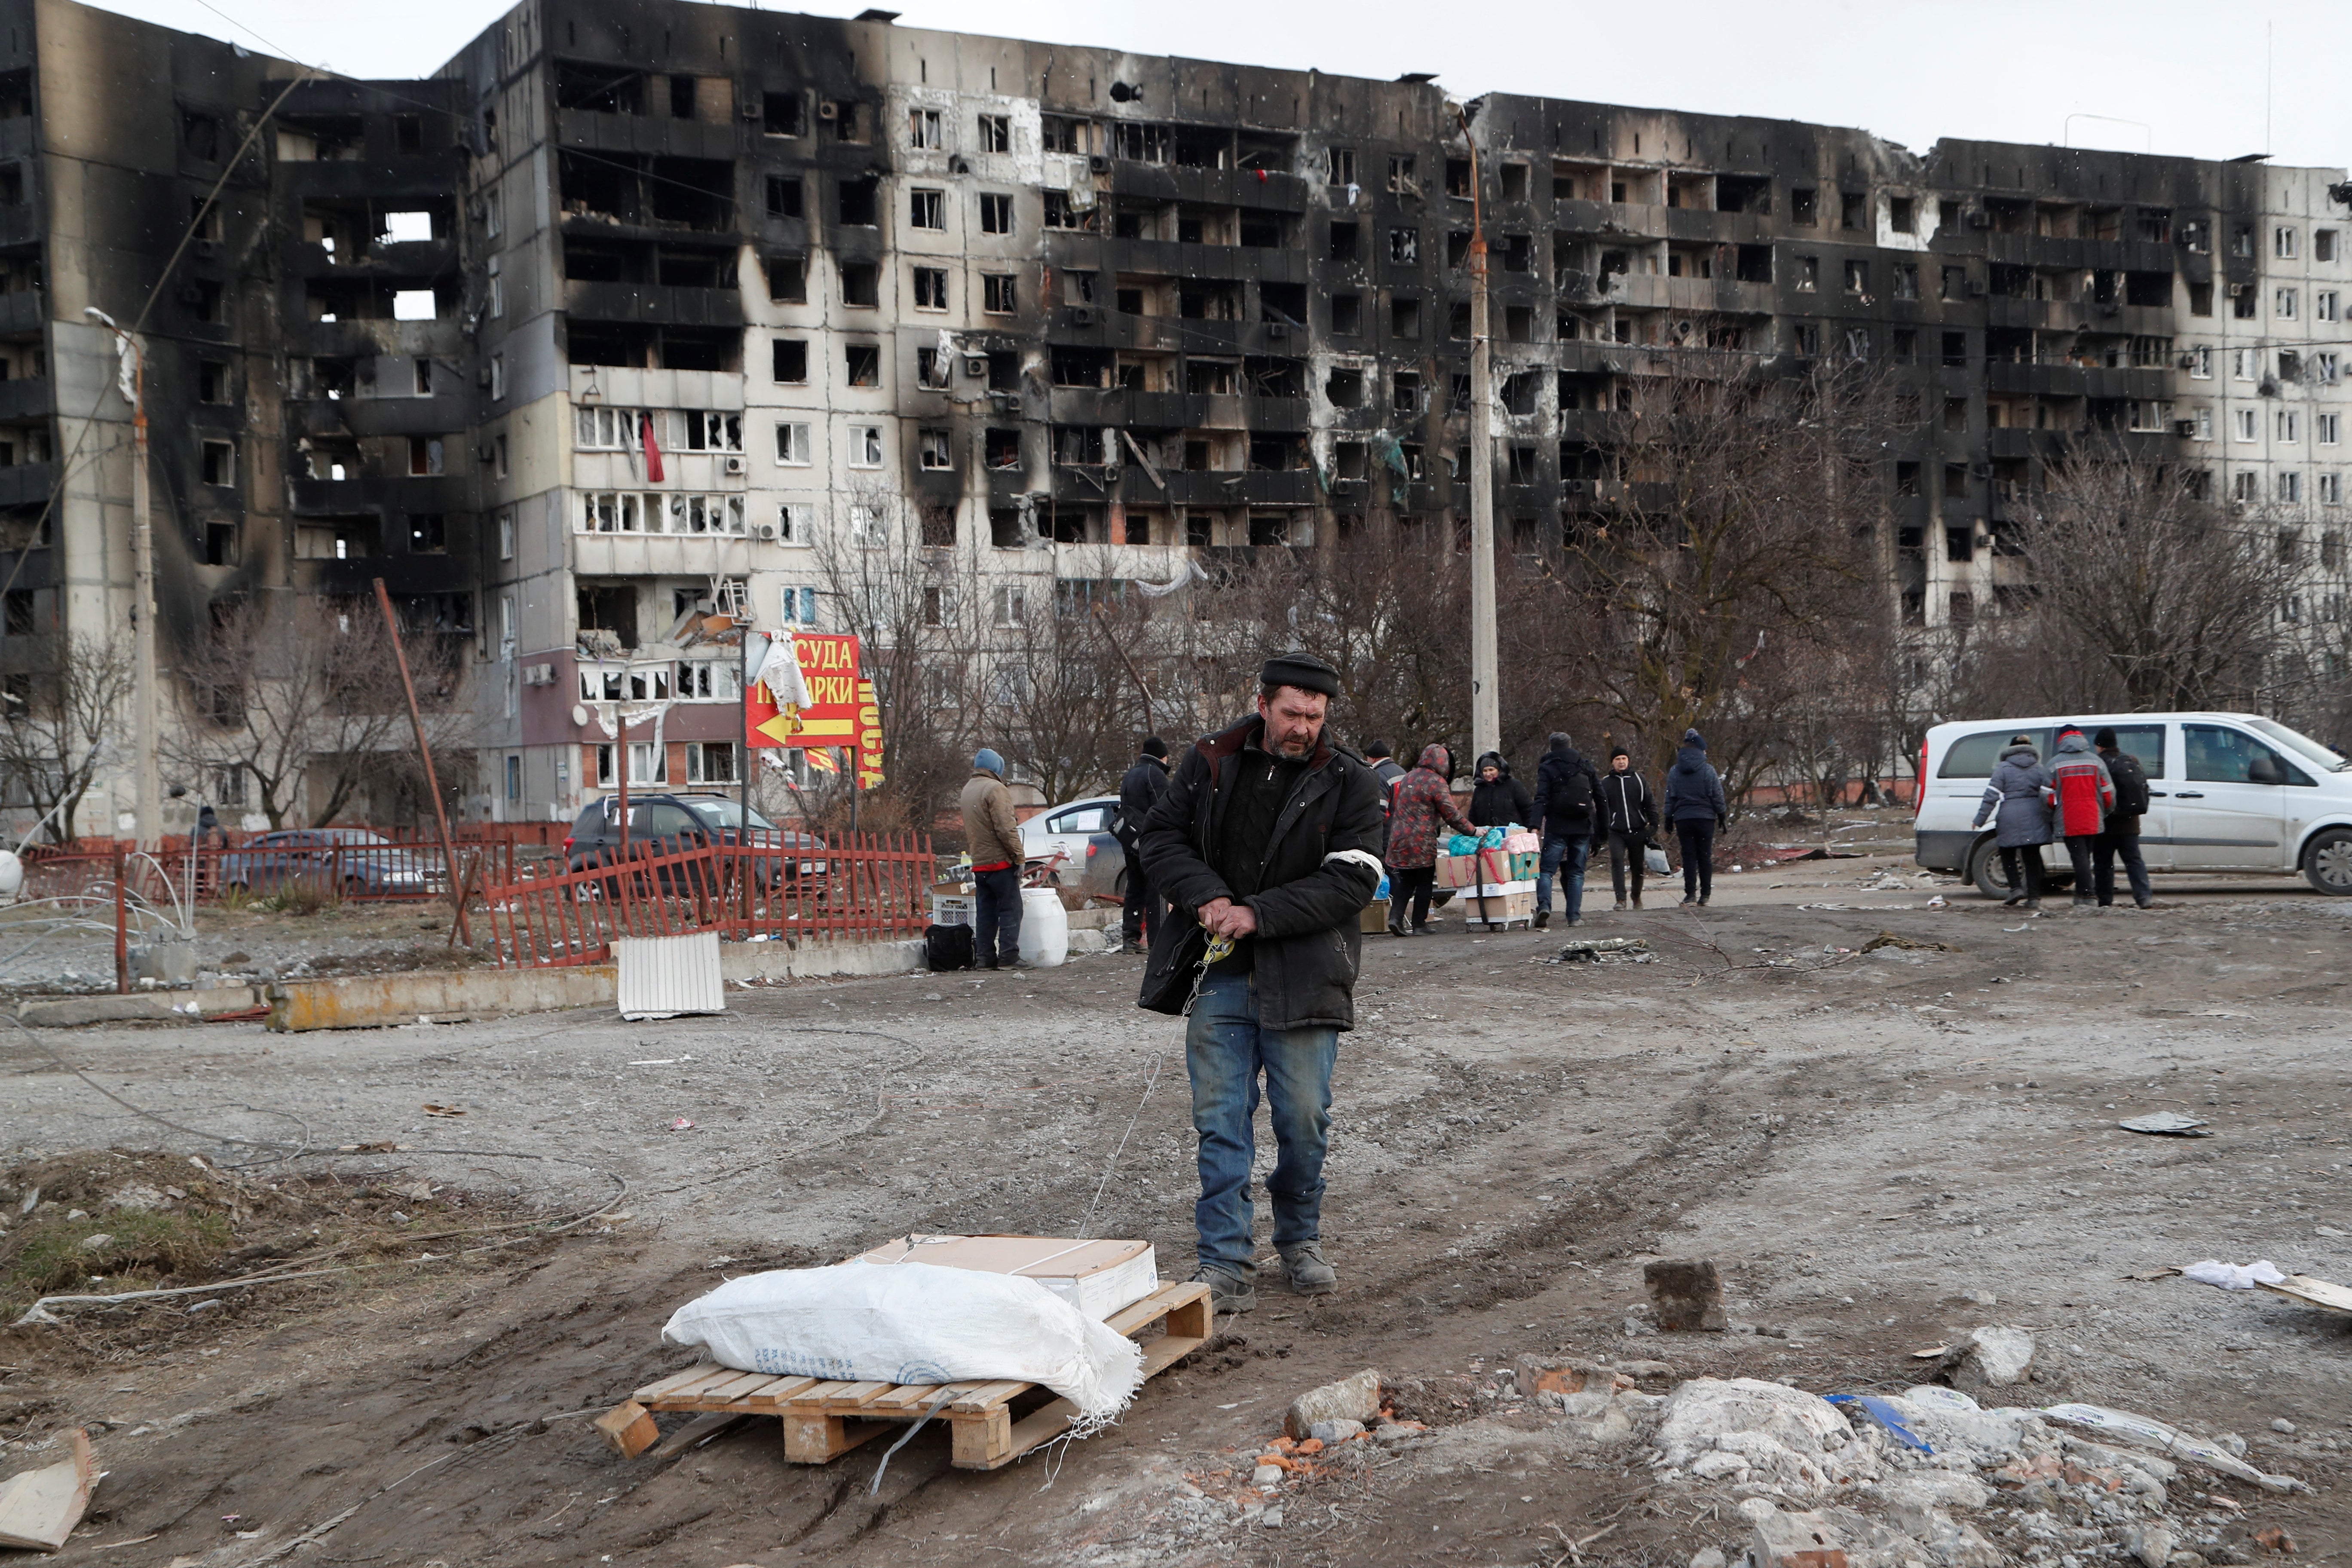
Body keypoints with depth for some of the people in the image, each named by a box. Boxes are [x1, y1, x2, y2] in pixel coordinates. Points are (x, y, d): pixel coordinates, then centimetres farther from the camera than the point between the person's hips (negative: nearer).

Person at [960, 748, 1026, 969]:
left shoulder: (968, 789, 16)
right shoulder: (995, 789, -12)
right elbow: (1006, 828, -18)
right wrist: (1018, 856, -14)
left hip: (979, 864, 8)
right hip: (1000, 861, -8)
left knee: (985, 912, 10)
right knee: (1010, 910, -5)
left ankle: (985, 957, 9)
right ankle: (1008, 957, -8)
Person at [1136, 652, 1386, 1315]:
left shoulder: (1349, 783, -2)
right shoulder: (1208, 764, 4)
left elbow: (1351, 883, -9)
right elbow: (1163, 836, 8)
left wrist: (1258, 913, -17)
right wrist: (1207, 897, -10)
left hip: (1302, 978, -1)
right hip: (1220, 976, 1)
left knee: (1304, 1118, 5)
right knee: (1221, 1119, 0)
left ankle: (1301, 1241, 28)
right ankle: (1227, 1265, 3)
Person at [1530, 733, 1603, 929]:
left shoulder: (1547, 768, 0)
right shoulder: (1585, 766, 11)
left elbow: (1541, 800, -11)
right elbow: (1600, 797, 12)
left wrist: (1536, 825, -18)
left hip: (1557, 828, -3)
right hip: (1583, 828, 3)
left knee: (1547, 870, -1)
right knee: (1576, 872, 8)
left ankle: (1544, 906, -23)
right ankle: (1574, 916, 1)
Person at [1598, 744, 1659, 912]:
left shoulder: (1638, 779, 8)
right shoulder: (1606, 783, 5)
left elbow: (1650, 804, 10)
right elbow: (1601, 807, 8)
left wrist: (1653, 824, 2)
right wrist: (1602, 830, 1)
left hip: (1637, 832, 1)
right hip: (1616, 833, -1)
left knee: (1637, 866, 8)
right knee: (1617, 861, -19)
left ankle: (1637, 897, 29)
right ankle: (1621, 899, -21)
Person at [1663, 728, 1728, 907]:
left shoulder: (1674, 772, 3)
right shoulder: (1708, 770, -4)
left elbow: (1670, 798, 6)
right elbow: (1718, 797, -1)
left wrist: (1669, 819, 12)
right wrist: (1722, 818, 8)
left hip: (1683, 819, 1)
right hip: (1705, 818, -1)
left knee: (1689, 857, 3)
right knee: (1705, 856, 5)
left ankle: (1690, 893, -2)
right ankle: (1705, 894, 5)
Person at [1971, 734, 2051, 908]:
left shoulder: (2003, 768, 0)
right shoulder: (2039, 769, 10)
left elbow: (1992, 796, -4)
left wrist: (1979, 820, -1)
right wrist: (2050, 818, 11)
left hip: (2010, 817, -3)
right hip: (2033, 819, 3)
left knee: (2008, 855, 14)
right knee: (2032, 858, 7)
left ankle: (2016, 888, -3)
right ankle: (2034, 897, 3)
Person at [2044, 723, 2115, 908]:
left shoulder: (2055, 763, -2)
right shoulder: (2095, 761, 6)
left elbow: (2048, 796, -2)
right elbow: (2108, 793, 7)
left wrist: (2050, 819, 11)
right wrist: (2107, 814, 22)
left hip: (2068, 822, -3)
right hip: (2094, 821, 3)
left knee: (2079, 856, -4)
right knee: (2085, 855, 14)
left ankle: (2085, 895, -11)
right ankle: (2082, 894, 19)